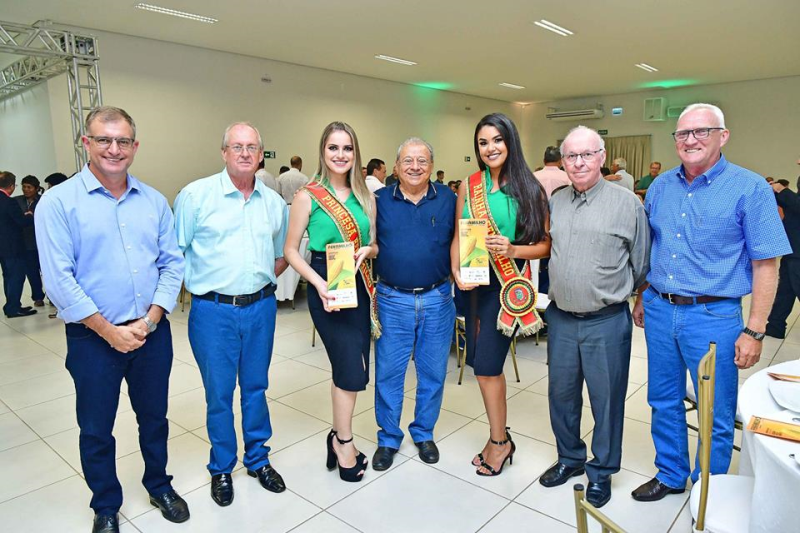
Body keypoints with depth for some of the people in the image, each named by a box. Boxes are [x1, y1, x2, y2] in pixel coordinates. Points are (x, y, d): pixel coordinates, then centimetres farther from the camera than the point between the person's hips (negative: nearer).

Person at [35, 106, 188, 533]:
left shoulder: (154, 201, 4)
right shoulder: (58, 202, -7)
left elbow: (172, 264, 2)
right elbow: (58, 279, -12)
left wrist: (149, 321, -9)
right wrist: (109, 331, -13)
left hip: (153, 333, 3)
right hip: (94, 338, -2)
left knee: (154, 417, 18)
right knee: (96, 429, 14)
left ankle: (159, 486, 41)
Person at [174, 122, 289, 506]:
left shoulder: (274, 202, 7)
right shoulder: (196, 195, -5)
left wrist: (263, 281, 6)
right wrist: (198, 287, -6)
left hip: (260, 308, 3)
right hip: (214, 311, -3)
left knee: (256, 387, 16)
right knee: (218, 393, 9)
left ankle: (258, 460, 34)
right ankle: (221, 468, 30)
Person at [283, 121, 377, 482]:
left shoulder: (366, 197, 8)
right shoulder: (308, 196, -5)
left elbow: (376, 245, 15)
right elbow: (291, 251, -4)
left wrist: (367, 250, -8)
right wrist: (319, 283, -17)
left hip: (360, 286, 5)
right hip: (325, 287, -5)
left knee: (348, 369, 11)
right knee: (352, 368, -6)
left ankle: (339, 436, 31)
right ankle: (344, 442, 17)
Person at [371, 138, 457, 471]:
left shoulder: (448, 199, 2)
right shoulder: (380, 200, 1)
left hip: (437, 300, 1)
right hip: (392, 300, 0)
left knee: (433, 373, 13)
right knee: (388, 373, 8)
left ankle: (424, 433, 35)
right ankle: (388, 438, 28)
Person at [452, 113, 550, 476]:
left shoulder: (529, 189, -4)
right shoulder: (469, 185, 5)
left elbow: (545, 245, -4)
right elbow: (458, 237, 6)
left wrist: (512, 249, -20)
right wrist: (456, 272, -9)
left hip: (508, 285, -4)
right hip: (474, 283, 4)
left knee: (486, 364, -3)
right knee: (483, 362, 11)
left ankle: (499, 441, 22)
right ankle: (500, 436, 32)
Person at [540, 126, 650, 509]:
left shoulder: (627, 203, -6)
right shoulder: (554, 203, 6)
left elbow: (641, 264, 1)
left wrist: (618, 294, 10)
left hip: (607, 322, -4)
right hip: (560, 317, 4)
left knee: (606, 397, 9)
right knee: (561, 392, 16)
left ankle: (601, 471, 30)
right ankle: (570, 458, 38)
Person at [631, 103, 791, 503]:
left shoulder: (750, 188, -9)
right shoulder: (661, 186, 6)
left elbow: (765, 265, -9)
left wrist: (754, 331, -12)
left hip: (713, 316, -4)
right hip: (659, 311, 5)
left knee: (716, 416, 9)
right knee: (664, 402, 16)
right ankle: (671, 475, 37)